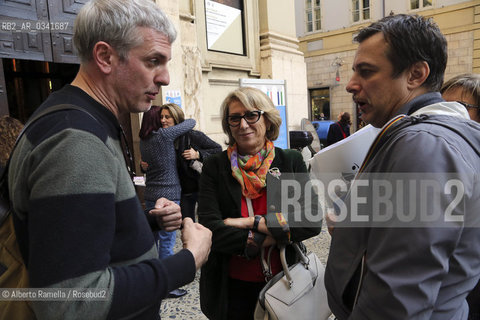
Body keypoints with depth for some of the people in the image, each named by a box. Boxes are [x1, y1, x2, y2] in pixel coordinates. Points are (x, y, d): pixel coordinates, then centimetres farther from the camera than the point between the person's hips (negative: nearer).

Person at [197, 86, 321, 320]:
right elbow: (210, 230, -17)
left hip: (282, 281, 1)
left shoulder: (291, 161, -4)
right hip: (231, 288, 0)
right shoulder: (215, 167, -6)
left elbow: (313, 222, -13)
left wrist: (252, 222, -19)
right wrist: (280, 233, -19)